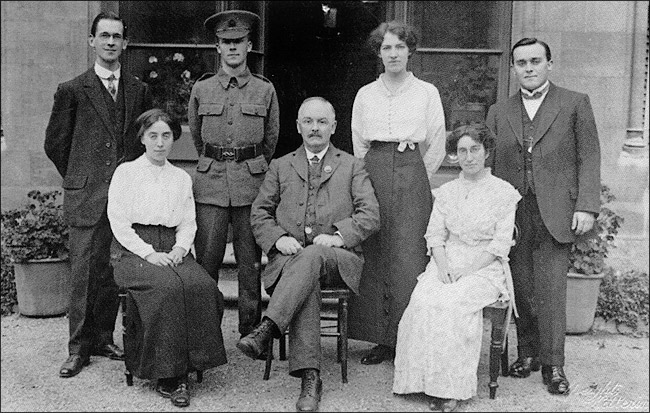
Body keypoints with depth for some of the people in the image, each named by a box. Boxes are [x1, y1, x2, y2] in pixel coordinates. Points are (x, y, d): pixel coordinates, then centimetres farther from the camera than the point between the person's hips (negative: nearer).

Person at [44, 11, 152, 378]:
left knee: (113, 271, 7)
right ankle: (79, 348, 10)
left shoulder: (139, 91, 10)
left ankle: (104, 338, 21)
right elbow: (55, 144, 8)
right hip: (87, 197, -2)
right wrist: (80, 178, 11)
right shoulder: (72, 91, 2)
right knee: (84, 271, 0)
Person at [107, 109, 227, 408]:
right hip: (134, 251, -3)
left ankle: (192, 360, -18)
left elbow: (188, 224, 15)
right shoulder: (126, 172, 9)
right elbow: (119, 223, -1)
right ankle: (168, 376, -23)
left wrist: (179, 249, -7)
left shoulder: (182, 178, 20)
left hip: (173, 251, 3)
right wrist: (149, 253, -14)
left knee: (203, 286, -29)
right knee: (167, 287, -33)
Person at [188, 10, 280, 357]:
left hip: (251, 180, 0)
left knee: (251, 261, 4)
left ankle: (251, 333, 15)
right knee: (206, 260, 0)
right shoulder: (201, 90, 7)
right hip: (210, 182, 1)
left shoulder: (265, 90, 5)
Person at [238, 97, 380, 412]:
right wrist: (278, 238, -6)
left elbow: (370, 215, 5)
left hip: (338, 259, -1)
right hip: (289, 257, 1)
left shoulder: (352, 166, 18)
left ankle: (267, 329, -43)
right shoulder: (280, 166, 22)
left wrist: (339, 235, -12)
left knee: (312, 256, -37)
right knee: (307, 283, -34)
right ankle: (310, 376, -38)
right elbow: (259, 213, 15)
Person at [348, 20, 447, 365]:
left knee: (408, 257, -7)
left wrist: (415, 179, 8)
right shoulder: (365, 95, 13)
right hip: (372, 173, 3)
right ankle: (381, 340, 9)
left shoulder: (426, 93, 7)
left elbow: (437, 148, 8)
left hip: (412, 174, -2)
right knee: (373, 256, 0)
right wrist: (373, 175, 12)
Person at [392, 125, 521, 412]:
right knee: (423, 300, -27)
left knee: (452, 303, -32)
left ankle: (450, 387, -23)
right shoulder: (445, 192, 15)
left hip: (486, 267, -3)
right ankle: (428, 381, -19)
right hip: (447, 263, 4)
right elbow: (435, 235, 9)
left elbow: (501, 244, -4)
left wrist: (468, 270, -14)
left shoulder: (504, 192, 3)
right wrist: (443, 267, -10)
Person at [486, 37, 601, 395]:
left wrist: (586, 206, -8)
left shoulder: (575, 104, 6)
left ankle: (553, 365, 6)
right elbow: (491, 164, 13)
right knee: (521, 287, 6)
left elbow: (589, 157, 2)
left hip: (555, 212, -3)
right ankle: (527, 353, 20)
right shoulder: (499, 112, 14)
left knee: (551, 288, -5)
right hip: (512, 213, 3)